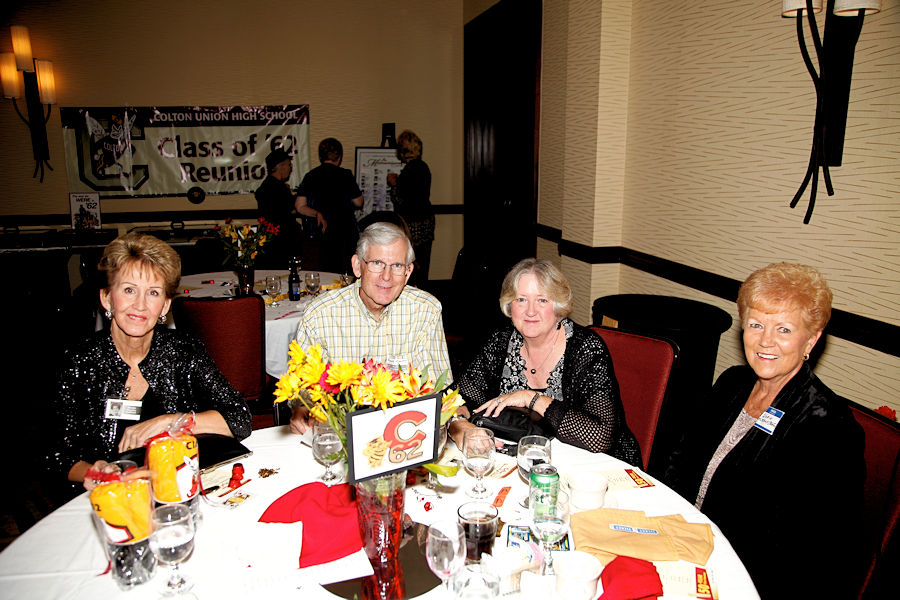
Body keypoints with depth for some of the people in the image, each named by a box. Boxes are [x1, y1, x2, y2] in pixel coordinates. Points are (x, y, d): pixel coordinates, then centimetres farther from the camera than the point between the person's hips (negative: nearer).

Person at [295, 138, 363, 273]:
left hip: (319, 234, 3)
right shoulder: (345, 175, -6)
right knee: (343, 276, 5)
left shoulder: (310, 176, 3)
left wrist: (318, 213, 9)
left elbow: (300, 206, -2)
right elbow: (358, 203, 2)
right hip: (344, 231, -3)